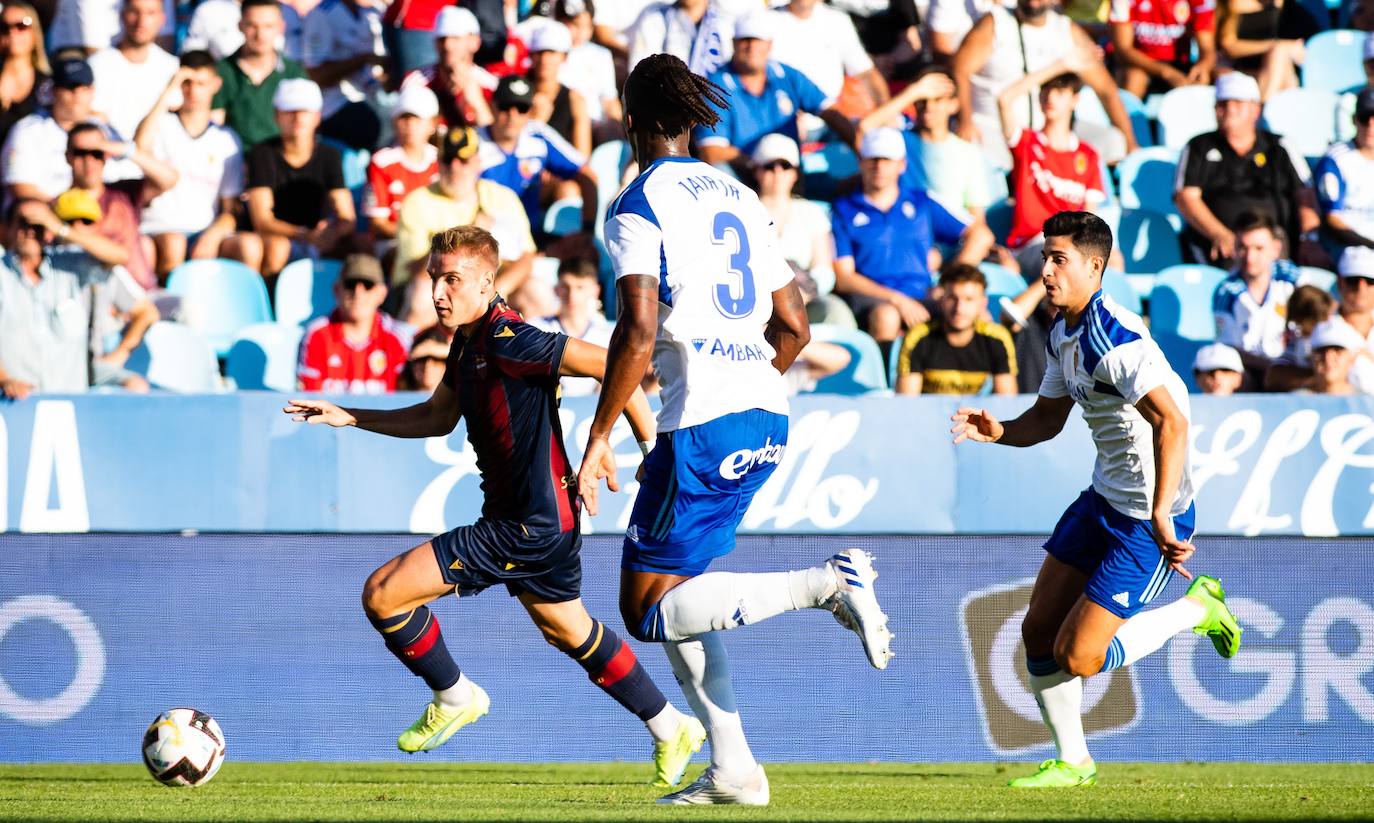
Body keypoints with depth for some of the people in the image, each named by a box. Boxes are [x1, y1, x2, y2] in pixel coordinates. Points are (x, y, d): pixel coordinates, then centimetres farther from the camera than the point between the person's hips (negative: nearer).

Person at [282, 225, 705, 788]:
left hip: (529, 528, -10)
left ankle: (454, 698, 13)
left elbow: (612, 366, -23)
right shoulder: (468, 345, 8)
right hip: (542, 520, 10)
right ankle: (670, 730, 38)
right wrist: (350, 418, 17)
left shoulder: (508, 343, -21)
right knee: (567, 631, 27)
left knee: (383, 594, -9)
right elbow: (437, 417, 24)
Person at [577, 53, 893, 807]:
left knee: (648, 611, -3)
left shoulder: (637, 207, -5)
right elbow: (793, 326, 18)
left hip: (702, 425, -8)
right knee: (673, 588, 17)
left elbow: (639, 330, -17)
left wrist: (599, 437, -11)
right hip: (766, 420, 8)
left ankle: (828, 584, -20)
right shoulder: (737, 198, 17)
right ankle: (732, 770, 8)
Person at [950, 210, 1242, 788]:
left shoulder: (1114, 338, -24)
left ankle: (1197, 608, 9)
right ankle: (1072, 762, 22)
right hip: (1104, 499, 9)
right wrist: (999, 432, -2)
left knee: (1077, 656, -10)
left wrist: (1160, 515, -36)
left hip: (1149, 517, -9)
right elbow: (1048, 417, 20)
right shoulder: (1064, 333, 7)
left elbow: (1172, 422, -32)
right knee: (1038, 632, 7)